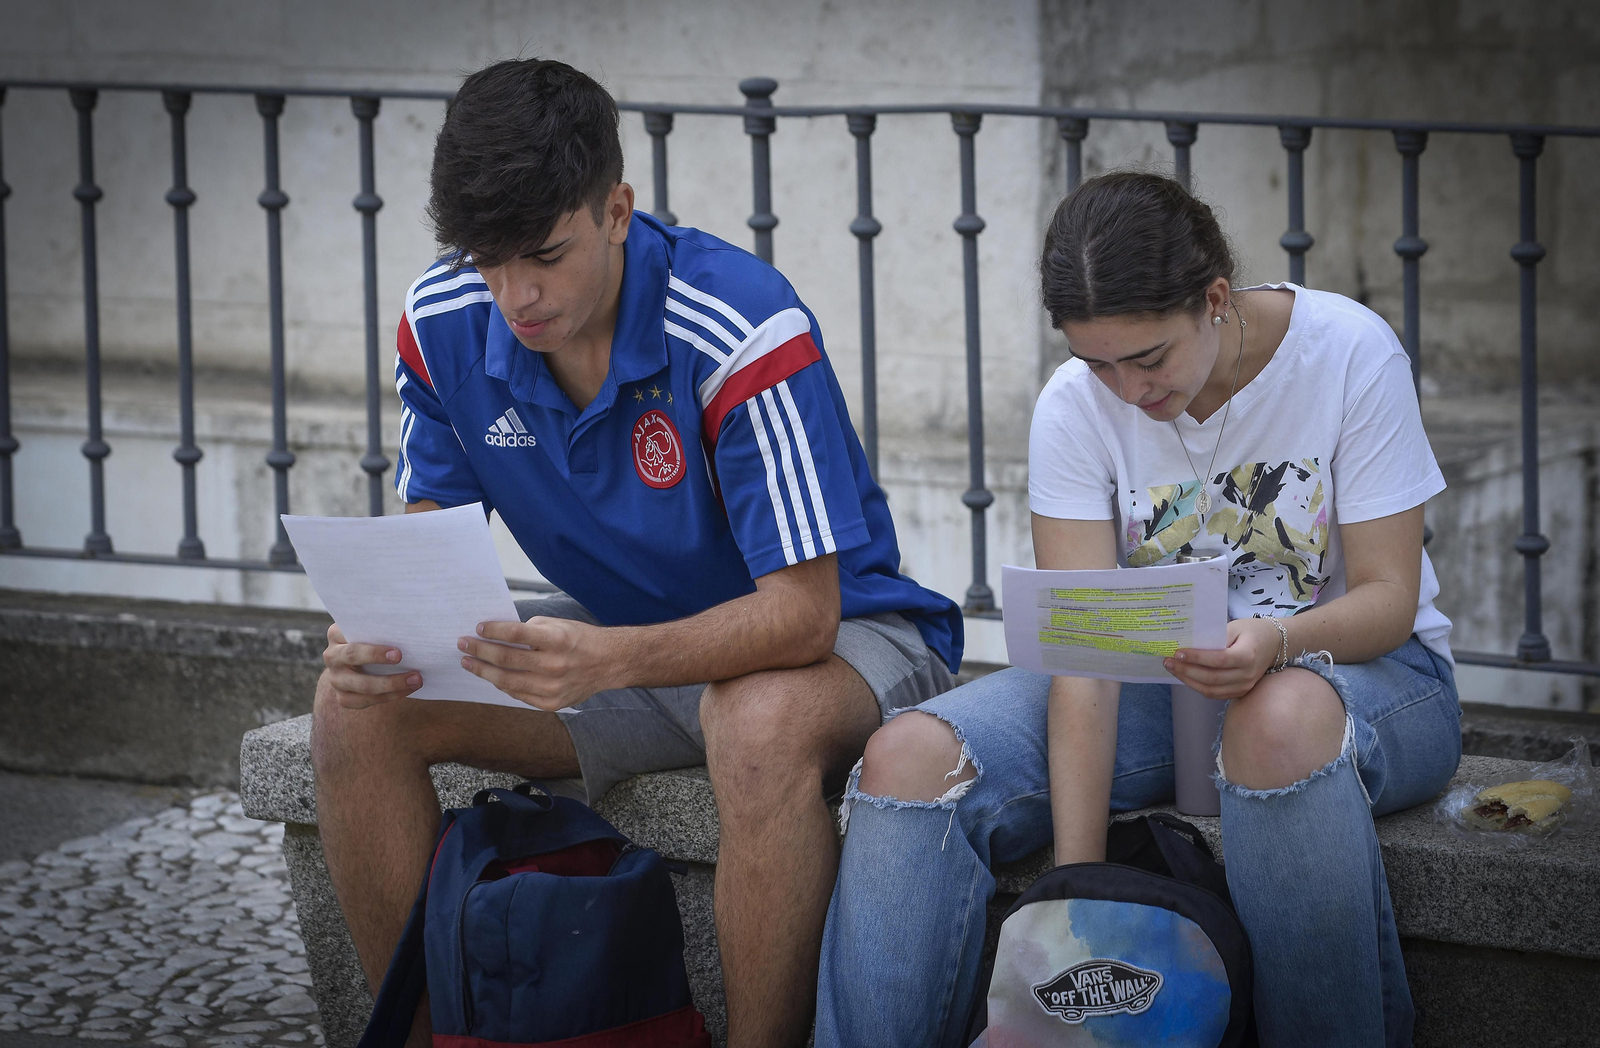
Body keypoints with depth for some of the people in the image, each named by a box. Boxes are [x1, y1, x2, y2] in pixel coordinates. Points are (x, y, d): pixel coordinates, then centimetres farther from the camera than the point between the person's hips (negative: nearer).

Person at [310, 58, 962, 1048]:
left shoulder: (744, 330, -28)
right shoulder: (442, 324, -11)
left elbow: (801, 611, -30)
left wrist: (607, 661, -47)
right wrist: (383, 632, -25)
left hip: (836, 630, -6)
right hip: (621, 639, 6)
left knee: (762, 725, -41)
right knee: (360, 707, -14)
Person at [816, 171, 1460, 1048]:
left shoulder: (1350, 354, -16)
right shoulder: (1077, 407, -11)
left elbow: (1389, 596, -14)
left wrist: (1278, 640, -38)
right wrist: (1078, 877, -27)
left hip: (1355, 659, -3)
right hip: (1158, 675, 3)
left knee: (1281, 718, -42)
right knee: (908, 759, -22)